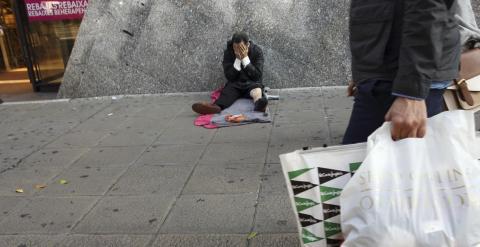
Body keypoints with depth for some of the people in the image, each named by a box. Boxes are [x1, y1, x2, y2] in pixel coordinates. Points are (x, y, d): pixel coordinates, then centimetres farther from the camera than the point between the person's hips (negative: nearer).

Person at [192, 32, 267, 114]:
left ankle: (259, 104, -69)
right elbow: (229, 77, -8)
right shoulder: (228, 52, -4)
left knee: (257, 90, -34)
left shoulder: (257, 51, -6)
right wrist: (238, 59, -19)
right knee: (227, 91, -31)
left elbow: (258, 76, -12)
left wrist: (245, 58, -20)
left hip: (252, 83, 0)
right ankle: (216, 106, -63)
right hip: (235, 83, 1)